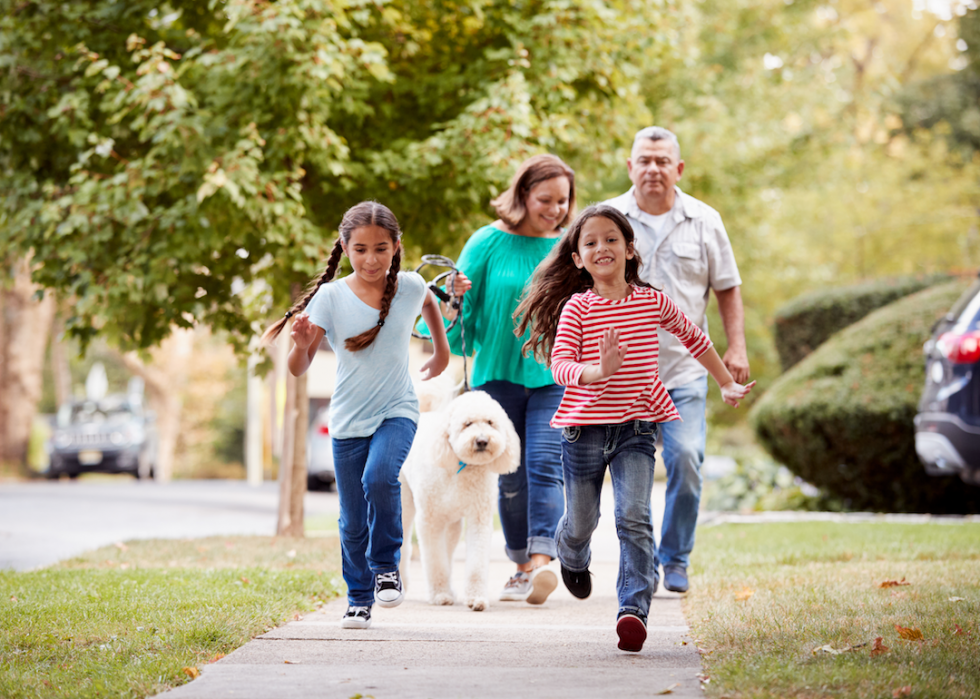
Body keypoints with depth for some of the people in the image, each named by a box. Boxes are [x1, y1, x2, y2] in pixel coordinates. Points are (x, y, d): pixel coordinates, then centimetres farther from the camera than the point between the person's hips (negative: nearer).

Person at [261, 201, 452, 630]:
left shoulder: (410, 286, -6)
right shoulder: (330, 297, -11)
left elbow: (429, 303, 22)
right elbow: (298, 369, -13)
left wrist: (441, 350, 27)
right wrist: (301, 344, -33)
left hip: (397, 411, -1)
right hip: (348, 420, 1)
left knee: (379, 478, -29)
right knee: (353, 521, 6)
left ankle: (386, 566, -7)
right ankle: (359, 600, 25)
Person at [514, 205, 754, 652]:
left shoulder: (653, 302, 3)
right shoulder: (576, 308, -5)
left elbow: (694, 338, 20)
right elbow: (560, 365, -15)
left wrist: (726, 385, 24)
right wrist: (598, 372, -35)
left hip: (636, 426, 0)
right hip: (585, 426, 0)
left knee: (634, 518, -17)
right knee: (581, 522, 14)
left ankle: (633, 608, -21)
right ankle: (572, 558, 49)